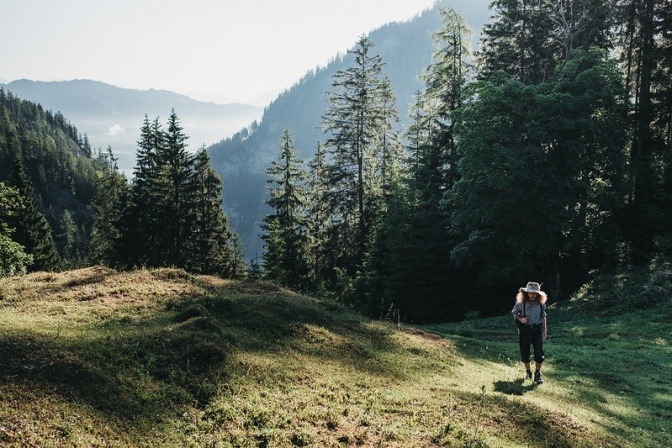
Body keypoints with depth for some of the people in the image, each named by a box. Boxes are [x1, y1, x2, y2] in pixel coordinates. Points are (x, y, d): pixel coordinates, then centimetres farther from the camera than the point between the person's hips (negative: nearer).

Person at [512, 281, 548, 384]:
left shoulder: (541, 303, -4)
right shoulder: (521, 303, -10)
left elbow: (543, 316, 10)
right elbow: (514, 312, 6)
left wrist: (545, 330, 10)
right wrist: (520, 319, -12)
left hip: (537, 329, 1)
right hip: (524, 329, -1)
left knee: (539, 353, -7)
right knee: (525, 353, 8)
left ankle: (537, 374, 7)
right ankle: (528, 372, 29)